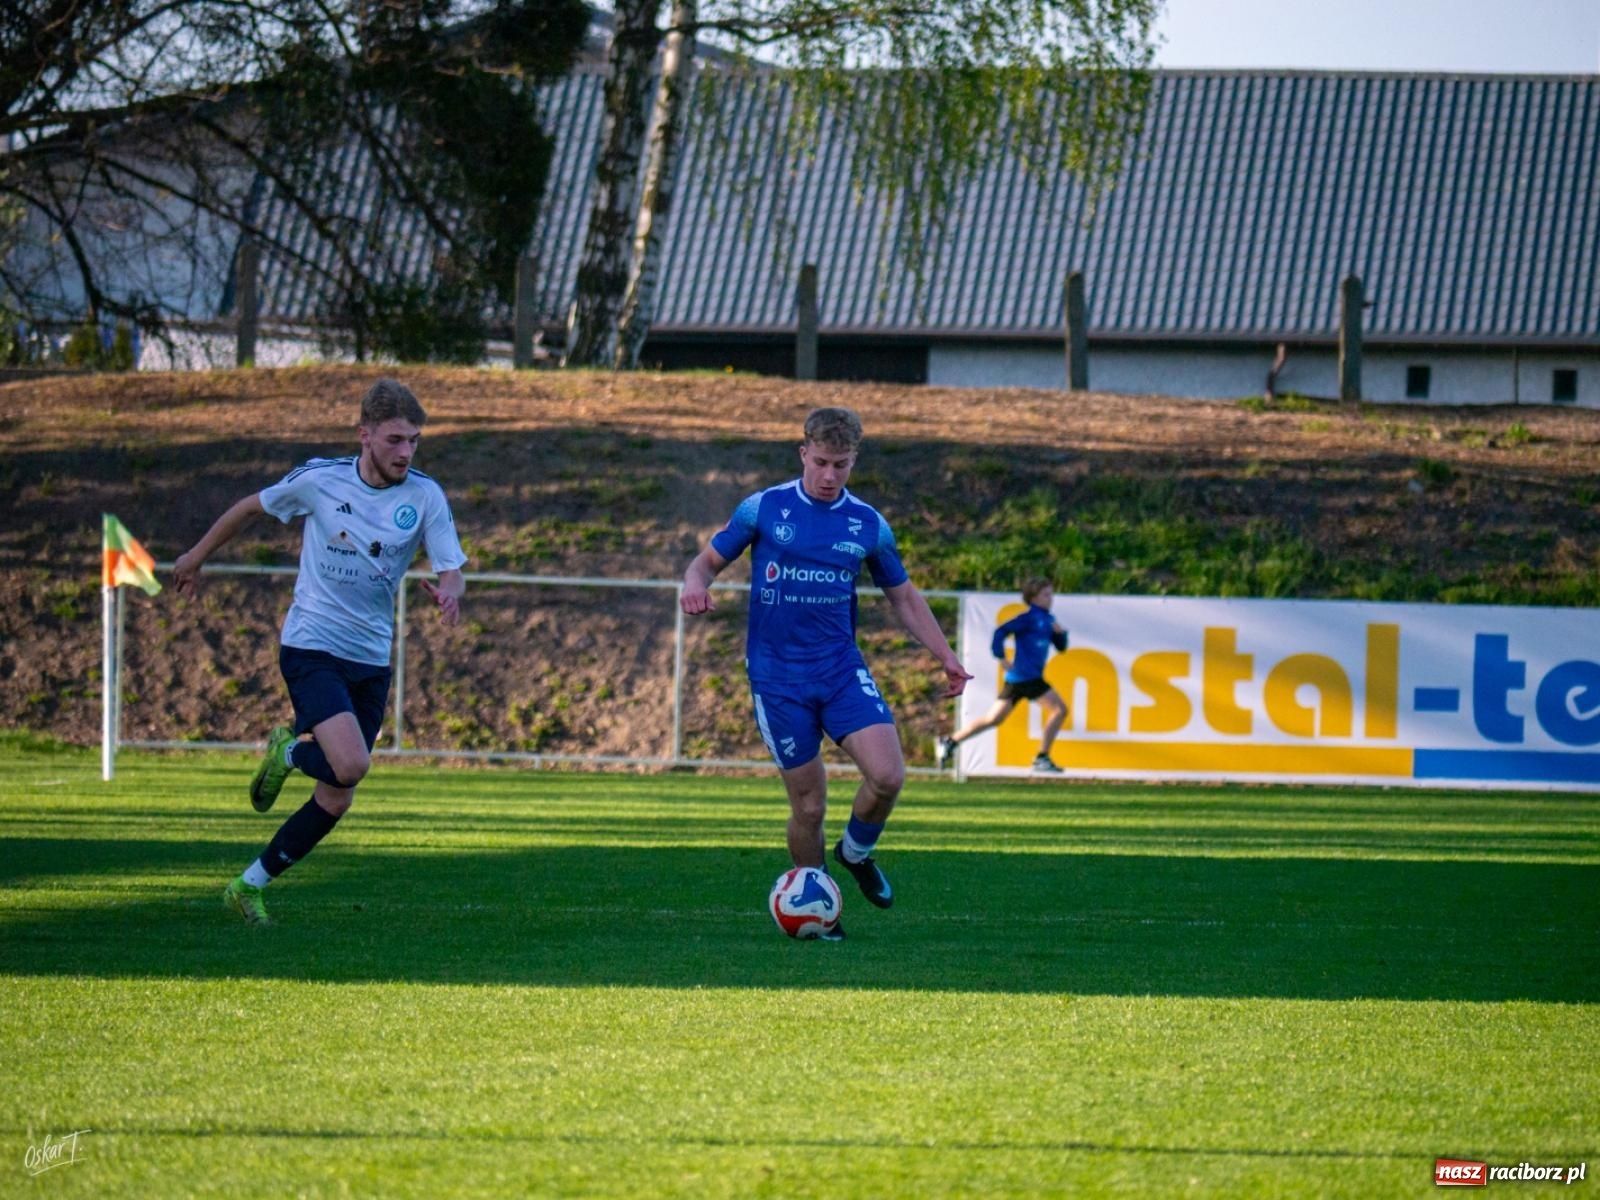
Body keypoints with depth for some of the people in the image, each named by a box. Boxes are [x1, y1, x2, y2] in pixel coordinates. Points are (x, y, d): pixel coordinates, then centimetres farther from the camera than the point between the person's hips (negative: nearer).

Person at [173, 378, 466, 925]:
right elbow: (252, 507, 9)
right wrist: (197, 557, 21)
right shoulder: (319, 480, -8)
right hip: (311, 648, -4)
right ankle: (287, 752, 8)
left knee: (336, 801, 4)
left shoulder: (425, 496, -3)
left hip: (371, 661, 4)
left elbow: (453, 572, -6)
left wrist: (449, 593, -31)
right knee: (351, 764, -26)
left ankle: (249, 886, 21)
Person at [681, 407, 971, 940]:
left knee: (887, 775, -18)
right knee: (809, 805, -3)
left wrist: (946, 657, 8)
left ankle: (856, 851, 13)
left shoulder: (868, 525, 6)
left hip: (842, 670, 2)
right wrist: (696, 582, -18)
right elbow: (710, 559, 6)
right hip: (778, 677, -2)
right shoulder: (763, 509, -1)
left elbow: (903, 597, 16)